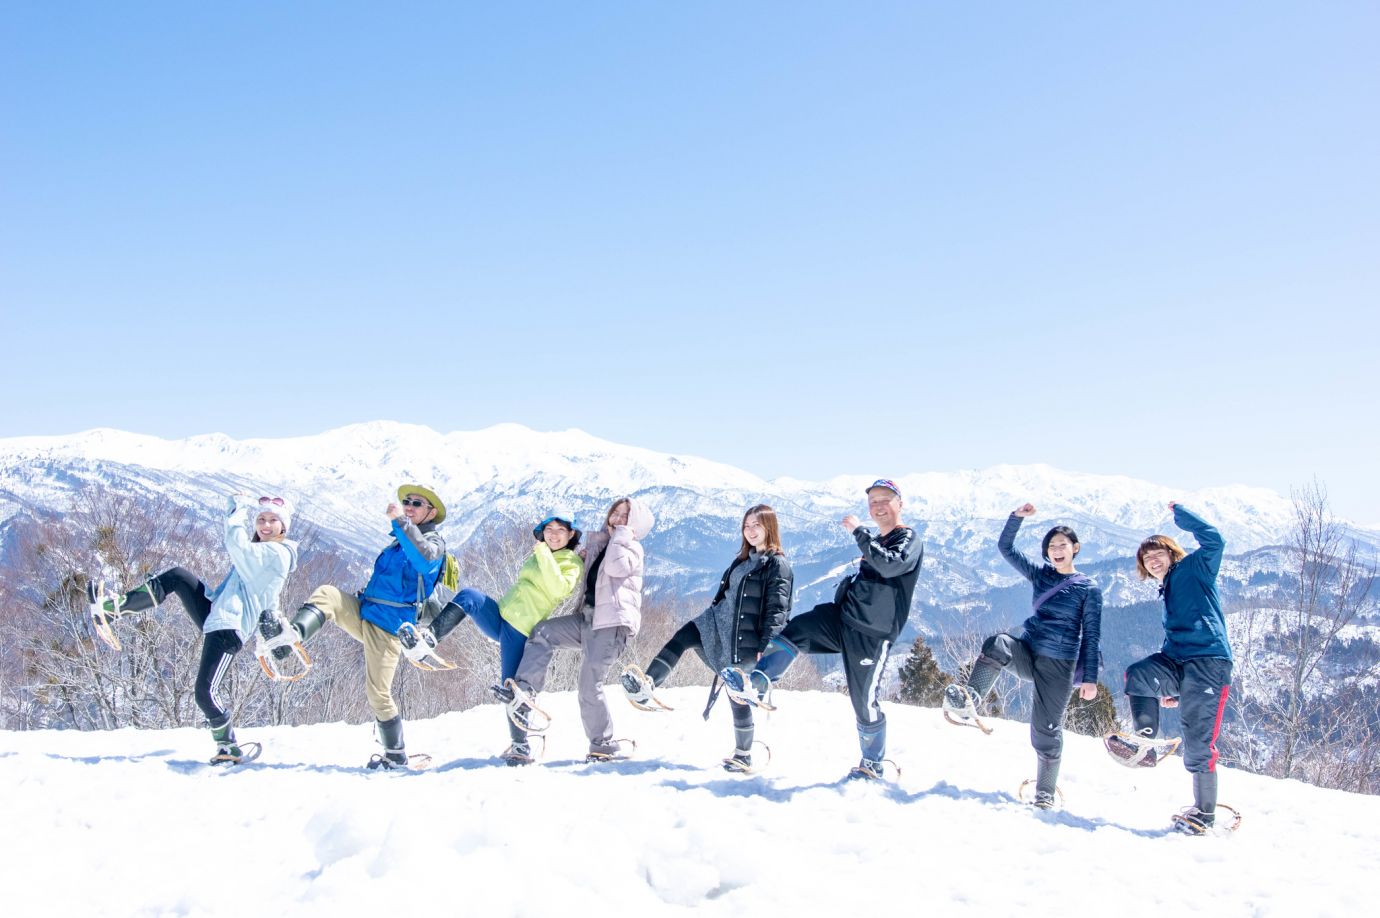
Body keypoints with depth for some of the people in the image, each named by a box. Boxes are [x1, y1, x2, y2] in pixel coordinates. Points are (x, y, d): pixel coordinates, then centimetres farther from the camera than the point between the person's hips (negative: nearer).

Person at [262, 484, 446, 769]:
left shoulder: (433, 542, -5)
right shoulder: (399, 542, 21)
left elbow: (424, 560, -32)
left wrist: (400, 521, -32)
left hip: (388, 627, -7)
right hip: (363, 612, 7)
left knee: (378, 693, -7)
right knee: (326, 594, -16)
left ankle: (396, 755, 7)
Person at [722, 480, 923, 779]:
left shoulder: (909, 540, -7)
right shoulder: (875, 542, 19)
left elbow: (890, 565, -29)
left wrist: (858, 531, -27)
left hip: (871, 633, -8)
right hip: (843, 616, 8)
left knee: (864, 700, -1)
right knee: (795, 631, -12)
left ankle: (873, 765, 16)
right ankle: (755, 686, -14)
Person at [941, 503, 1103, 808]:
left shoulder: (1088, 589, 3)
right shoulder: (1040, 575, 12)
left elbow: (1091, 637, 1)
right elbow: (1006, 548, 7)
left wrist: (1089, 678, -5)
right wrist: (1017, 517, -8)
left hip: (1059, 665, -3)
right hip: (1028, 652, 3)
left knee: (1046, 729, -2)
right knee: (996, 645, -32)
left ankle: (1045, 791, 15)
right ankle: (968, 701, -39)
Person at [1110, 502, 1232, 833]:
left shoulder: (1195, 568, 8)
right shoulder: (1167, 594, 30)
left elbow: (1213, 539, -11)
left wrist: (1179, 512, 1)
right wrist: (1169, 687, 30)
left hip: (1208, 660, -7)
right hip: (1176, 662, 7)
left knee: (1198, 741, -7)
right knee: (1138, 674, -25)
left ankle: (1204, 811, 3)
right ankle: (1145, 743, -22)